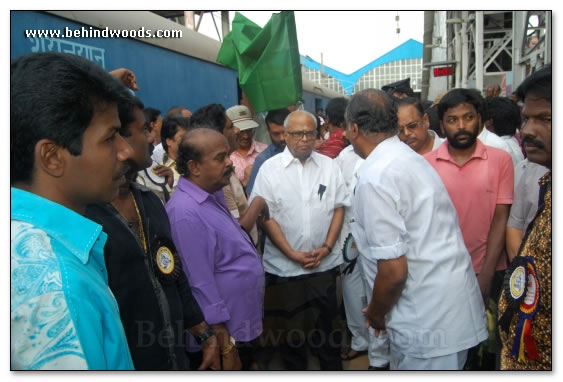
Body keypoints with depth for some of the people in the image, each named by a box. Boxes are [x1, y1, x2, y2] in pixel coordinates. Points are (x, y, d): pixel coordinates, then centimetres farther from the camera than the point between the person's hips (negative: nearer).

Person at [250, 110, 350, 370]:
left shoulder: (329, 165, 2)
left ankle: (332, 366, 38)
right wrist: (292, 254, -12)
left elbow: (339, 207, 3)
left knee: (326, 321, 16)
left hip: (324, 262, 2)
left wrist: (327, 247, -7)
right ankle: (295, 369, 35)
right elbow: (264, 215, -8)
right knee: (290, 325, 13)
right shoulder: (270, 168, -6)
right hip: (285, 265, -2)